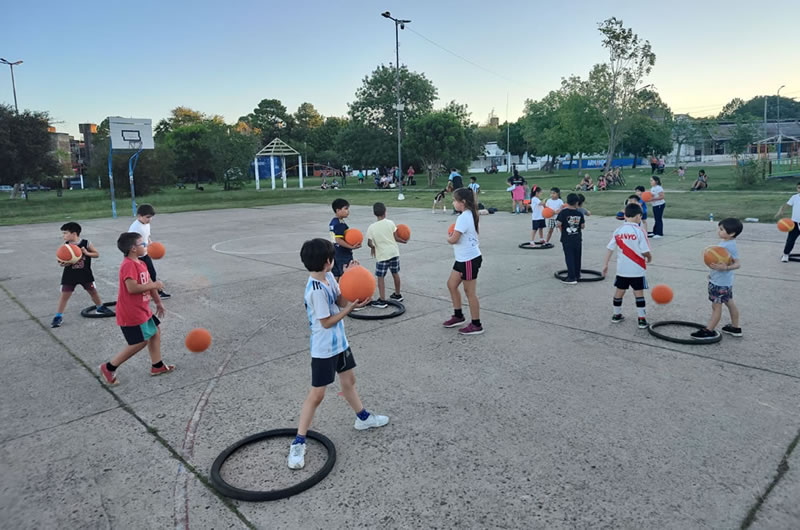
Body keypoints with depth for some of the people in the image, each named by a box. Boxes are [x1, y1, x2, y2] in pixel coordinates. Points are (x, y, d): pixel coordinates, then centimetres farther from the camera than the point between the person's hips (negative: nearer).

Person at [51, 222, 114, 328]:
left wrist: (87, 253, -19)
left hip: (85, 274, 0)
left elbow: (97, 254, -2)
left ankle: (100, 307, 35)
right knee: (64, 294, 0)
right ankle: (58, 316, 9)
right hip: (70, 275, 1)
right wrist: (62, 263, -22)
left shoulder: (86, 243, -9)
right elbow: (61, 260, 1)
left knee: (93, 291, 13)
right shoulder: (65, 246, -6)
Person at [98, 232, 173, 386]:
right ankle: (109, 368, 9)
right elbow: (132, 288, -31)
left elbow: (149, 284, 17)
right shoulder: (128, 265, -22)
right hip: (131, 313, -10)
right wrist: (154, 285, -20)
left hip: (142, 310, 10)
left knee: (155, 333, 16)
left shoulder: (141, 263, 10)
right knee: (140, 342, -3)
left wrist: (158, 302, 21)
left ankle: (157, 365, 27)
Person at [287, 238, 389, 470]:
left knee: (348, 380, 25)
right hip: (324, 350, -9)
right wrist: (351, 308, -20)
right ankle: (298, 443, 11)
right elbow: (327, 322, -23)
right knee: (316, 395, -1)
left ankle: (363, 418, 45)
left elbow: (341, 301, 0)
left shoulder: (329, 277, -1)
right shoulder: (316, 291, -28)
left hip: (339, 342, 9)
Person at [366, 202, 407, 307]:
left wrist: (373, 247, 14)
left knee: (380, 277, 3)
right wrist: (404, 241, 19)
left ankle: (382, 300, -1)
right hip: (394, 252, 4)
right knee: (395, 273, 19)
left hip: (382, 255, -3)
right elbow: (396, 238, 0)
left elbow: (369, 243, -7)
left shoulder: (371, 227, -8)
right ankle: (397, 295, 34)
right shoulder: (390, 223, -4)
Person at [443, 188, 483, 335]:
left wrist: (448, 237, -2)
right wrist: (452, 235, 2)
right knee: (451, 284, 16)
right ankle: (458, 316, 29)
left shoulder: (463, 217, -21)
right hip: (463, 258, 10)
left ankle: (476, 325, 12)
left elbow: (453, 240, -23)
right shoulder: (469, 214, 11)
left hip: (469, 260, -10)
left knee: (470, 292, 0)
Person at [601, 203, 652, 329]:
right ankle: (642, 319, 8)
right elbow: (645, 251, -13)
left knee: (619, 291, 15)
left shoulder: (618, 231, -1)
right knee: (639, 293, 5)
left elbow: (609, 248, -2)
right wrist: (649, 258, 9)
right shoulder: (639, 231, -13)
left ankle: (617, 315, 29)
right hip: (636, 270, -4)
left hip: (621, 269, 4)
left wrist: (605, 265, 3)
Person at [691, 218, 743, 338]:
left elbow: (737, 263, -25)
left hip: (720, 283, -10)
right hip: (723, 281, 10)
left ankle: (709, 330, 6)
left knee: (716, 305, -2)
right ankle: (735, 327, 32)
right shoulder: (724, 243, 7)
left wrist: (725, 267, -39)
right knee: (730, 303, 19)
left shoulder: (729, 246, -22)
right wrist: (713, 272, 24)